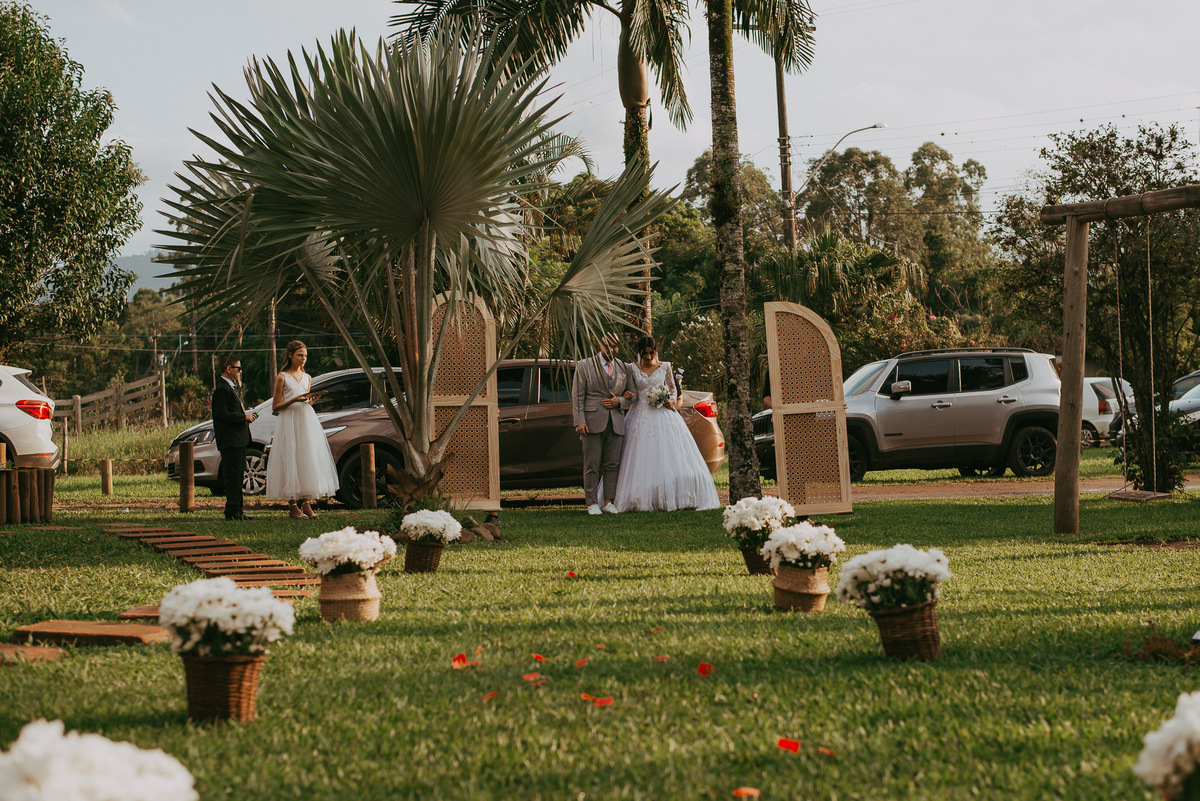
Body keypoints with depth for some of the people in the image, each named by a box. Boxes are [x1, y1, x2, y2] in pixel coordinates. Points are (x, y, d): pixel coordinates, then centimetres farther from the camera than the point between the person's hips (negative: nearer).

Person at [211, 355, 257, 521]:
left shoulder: (231, 387, 20)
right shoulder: (222, 388, -14)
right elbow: (223, 414, -21)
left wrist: (247, 416, 10)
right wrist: (244, 417, -16)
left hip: (238, 438, 11)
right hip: (229, 440, -11)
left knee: (237, 475, 12)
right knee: (232, 475, -10)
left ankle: (236, 510, 17)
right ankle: (233, 511, -9)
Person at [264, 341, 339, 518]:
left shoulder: (307, 378, 15)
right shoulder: (282, 378, -1)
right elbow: (275, 407, -2)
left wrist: (312, 399, 1)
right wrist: (294, 400, -15)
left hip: (307, 421, 5)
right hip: (289, 423, -5)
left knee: (308, 460, -2)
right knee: (291, 461, -6)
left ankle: (306, 503, -1)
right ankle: (292, 505, -3)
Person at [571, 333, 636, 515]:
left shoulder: (624, 368, 14)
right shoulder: (584, 366, 4)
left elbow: (630, 394, 17)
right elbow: (577, 396, 0)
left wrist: (619, 401, -5)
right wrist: (579, 421, -10)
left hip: (616, 423, 3)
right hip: (593, 422, -3)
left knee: (612, 464, 2)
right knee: (592, 464, -3)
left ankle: (608, 502, 7)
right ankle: (592, 503, 2)